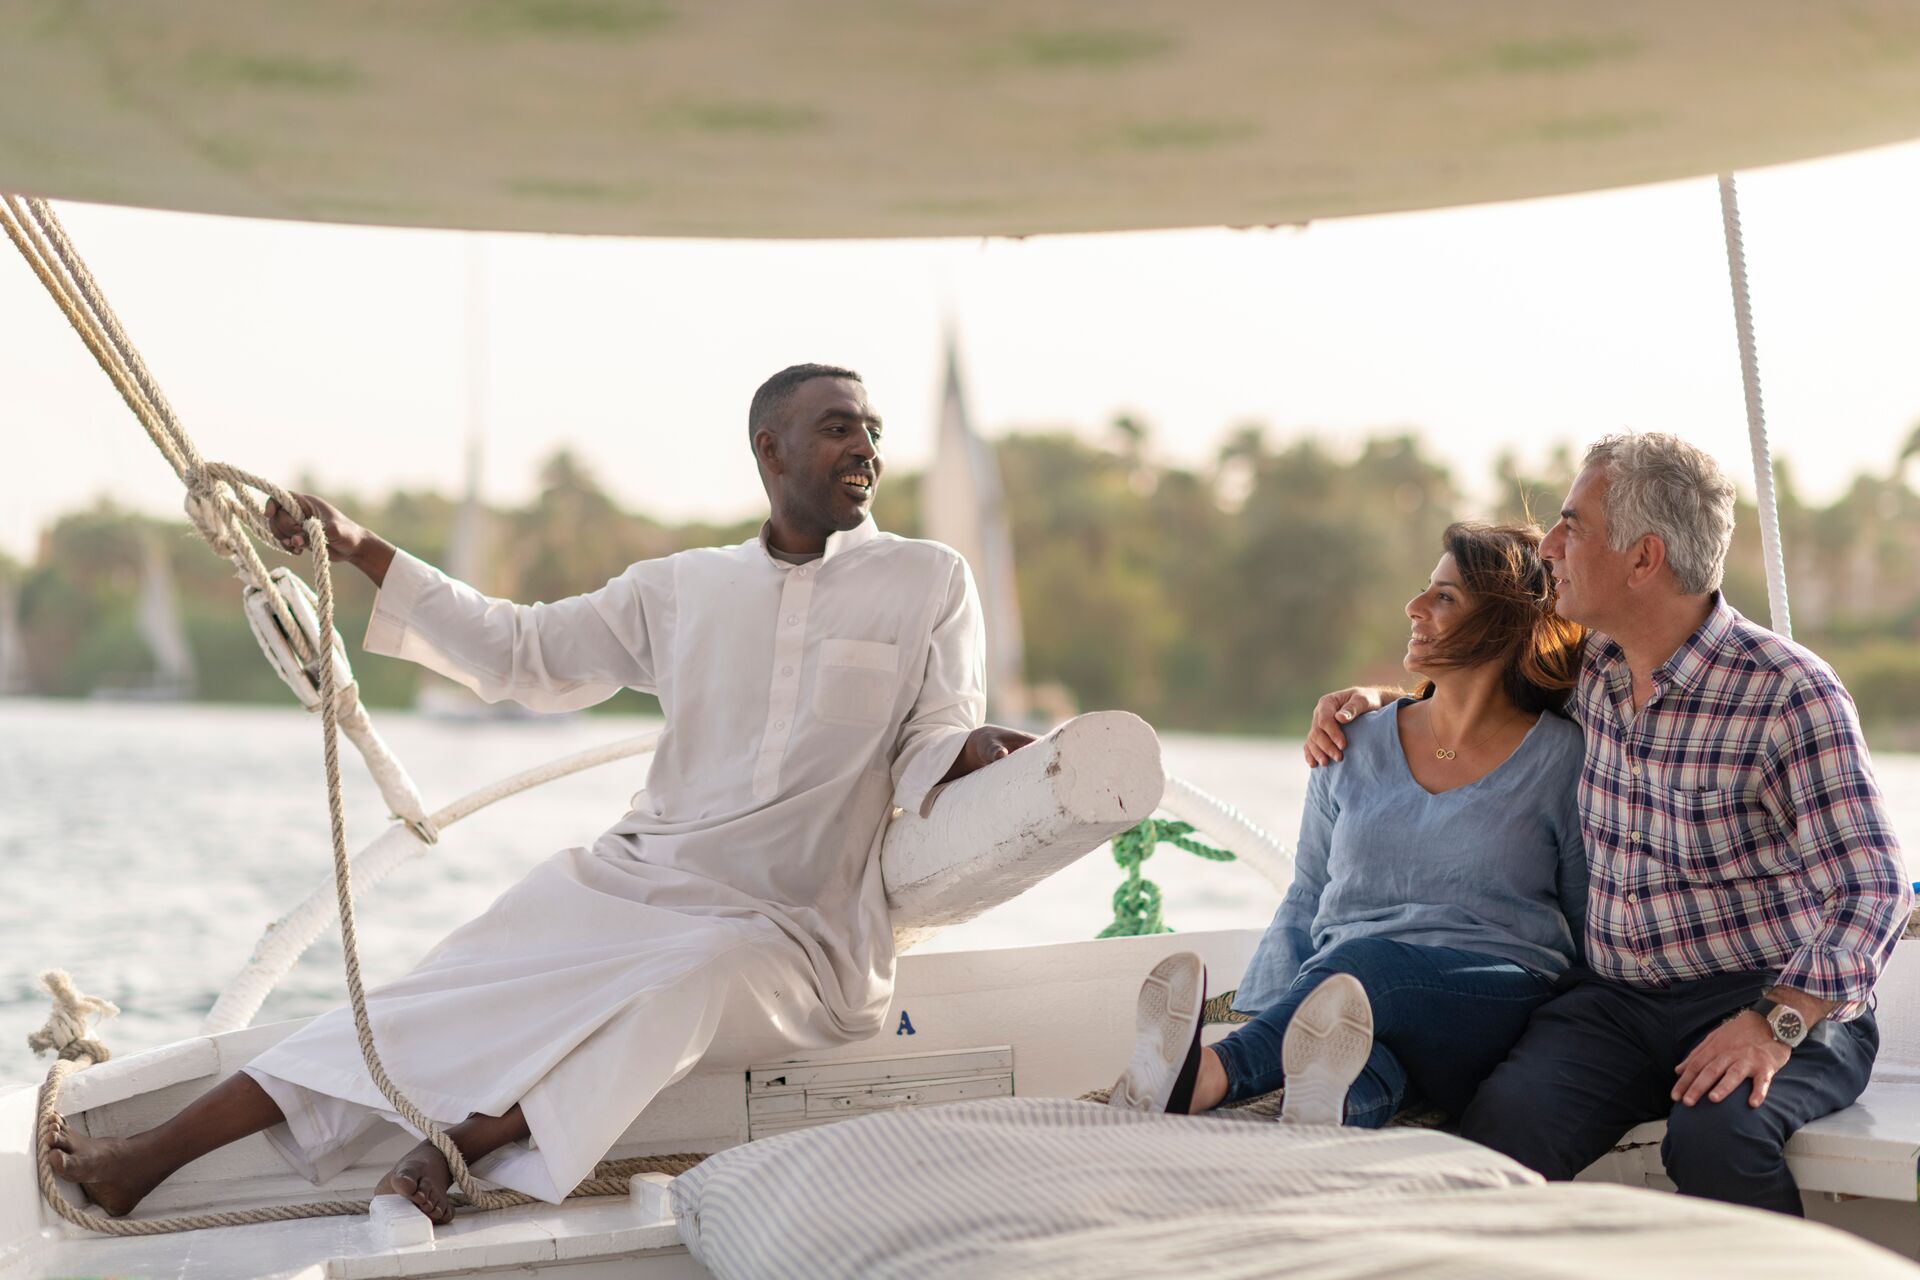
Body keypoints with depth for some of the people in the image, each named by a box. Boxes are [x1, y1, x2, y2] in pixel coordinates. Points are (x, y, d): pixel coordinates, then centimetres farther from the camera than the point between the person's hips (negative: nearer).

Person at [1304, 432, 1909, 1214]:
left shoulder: (1788, 694, -11)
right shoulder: (1589, 669, 8)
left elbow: (1874, 890, -16)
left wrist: (1774, 1026, -28)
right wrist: (1370, 699, 16)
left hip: (1775, 1002, -4)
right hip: (1615, 1001, 4)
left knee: (1715, 1139, -35)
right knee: (1504, 1124, -27)